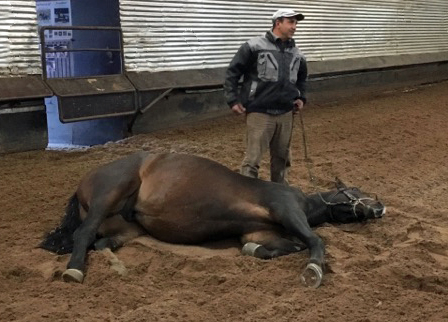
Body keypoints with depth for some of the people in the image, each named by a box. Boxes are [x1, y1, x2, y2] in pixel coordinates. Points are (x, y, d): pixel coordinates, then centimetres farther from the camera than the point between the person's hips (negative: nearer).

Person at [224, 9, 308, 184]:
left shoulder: (297, 55, 9)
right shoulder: (254, 46, -9)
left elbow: (301, 78, 29)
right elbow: (232, 73, -5)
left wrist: (301, 98, 15)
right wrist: (233, 100, -8)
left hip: (285, 114, 6)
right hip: (259, 113, -6)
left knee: (282, 157, 16)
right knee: (253, 158, -4)